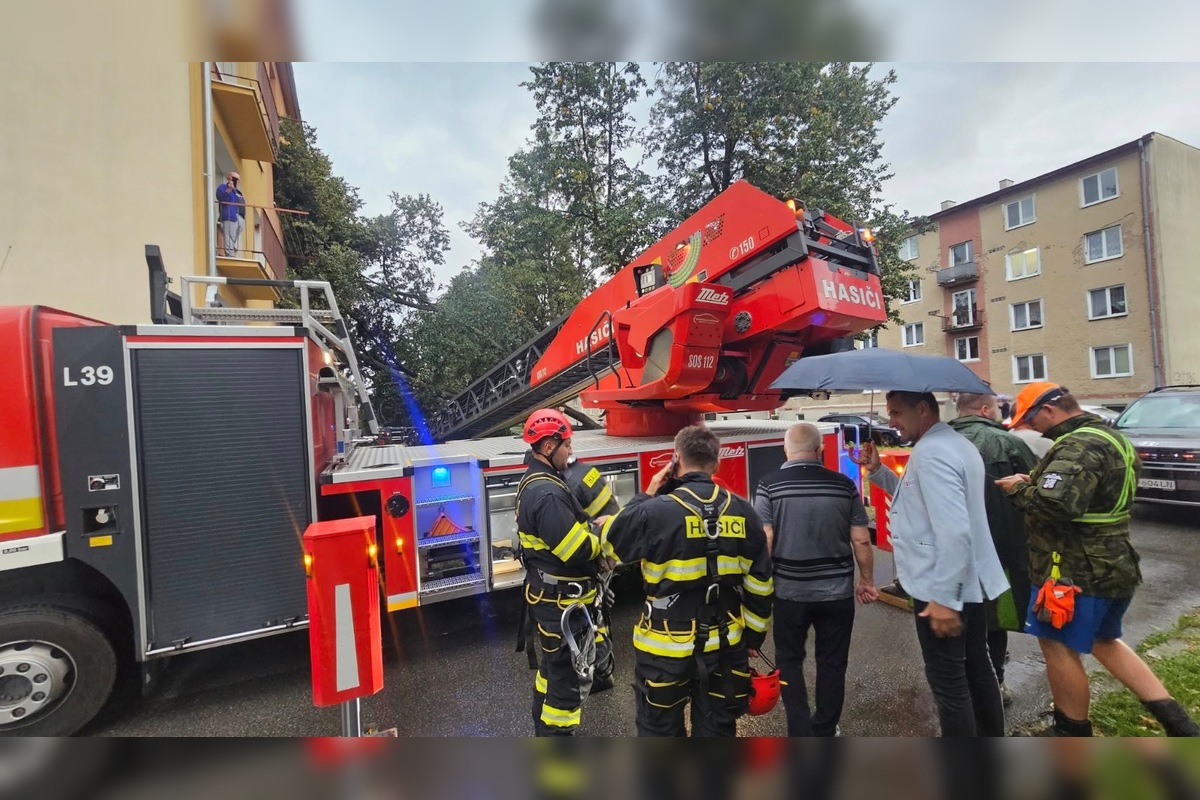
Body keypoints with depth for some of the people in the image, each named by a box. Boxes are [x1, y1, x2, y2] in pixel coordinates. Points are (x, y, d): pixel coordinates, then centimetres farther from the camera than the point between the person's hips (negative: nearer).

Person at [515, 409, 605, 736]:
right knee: (571, 677, 4)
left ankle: (544, 729, 45)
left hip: (548, 597, 11)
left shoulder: (535, 482, 7)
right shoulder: (547, 493, -28)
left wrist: (589, 526, -3)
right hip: (562, 602, -11)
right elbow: (578, 550, -29)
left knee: (553, 665, 26)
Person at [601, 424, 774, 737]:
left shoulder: (656, 511, -21)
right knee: (717, 728, 22)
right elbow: (760, 584, 1)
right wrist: (754, 635, 14)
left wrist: (647, 495, 0)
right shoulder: (742, 512, -6)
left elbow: (610, 541, -3)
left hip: (666, 648, -3)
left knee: (660, 730, 18)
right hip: (725, 645, 4)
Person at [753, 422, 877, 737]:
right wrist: (867, 581, 13)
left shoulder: (769, 486, -11)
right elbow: (861, 541, -1)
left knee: (789, 660, 16)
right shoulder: (844, 485, -5)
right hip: (837, 591, 2)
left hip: (790, 591, -2)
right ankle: (824, 731, 31)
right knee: (832, 662, 18)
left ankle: (802, 733, 14)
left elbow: (764, 543, -12)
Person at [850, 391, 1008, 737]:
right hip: (971, 583, 10)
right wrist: (878, 471, 7)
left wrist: (944, 599, -27)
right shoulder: (955, 443, 11)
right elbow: (922, 498, 19)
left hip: (942, 589, -10)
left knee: (948, 681, 4)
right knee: (976, 668, 23)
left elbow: (954, 530, -30)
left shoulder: (931, 453, -23)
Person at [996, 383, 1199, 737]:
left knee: (1058, 646, 7)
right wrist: (1035, 482, 4)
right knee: (1104, 642, 27)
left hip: (1077, 570, -10)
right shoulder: (1108, 436, 12)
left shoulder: (1079, 446, -23)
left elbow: (1054, 504, -36)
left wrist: (1018, 488, -18)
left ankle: (1074, 734, 23)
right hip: (1111, 565, 10)